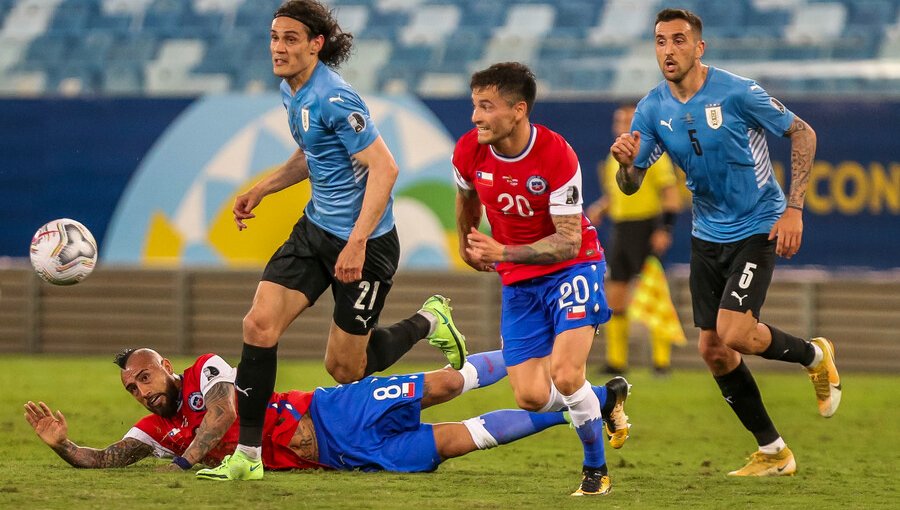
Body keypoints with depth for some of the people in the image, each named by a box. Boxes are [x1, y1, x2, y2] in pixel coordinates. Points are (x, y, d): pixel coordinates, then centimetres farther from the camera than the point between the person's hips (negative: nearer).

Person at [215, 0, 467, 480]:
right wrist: (259, 191, 17)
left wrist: (357, 243, -31)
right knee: (259, 324, -9)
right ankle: (247, 453, -4)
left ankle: (429, 321, 29)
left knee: (345, 368, 3)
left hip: (364, 242, -8)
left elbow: (383, 168, -26)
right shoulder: (293, 93, 6)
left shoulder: (334, 100, -23)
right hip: (315, 228, 8)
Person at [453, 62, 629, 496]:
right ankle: (605, 404, 24)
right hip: (518, 281, 5)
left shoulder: (557, 156, -24)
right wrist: (467, 244, 30)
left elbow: (569, 241, -24)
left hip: (571, 268, -5)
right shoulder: (470, 151, -11)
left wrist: (503, 253, -34)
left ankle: (596, 470, 1)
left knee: (565, 376, -23)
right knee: (531, 397, -7)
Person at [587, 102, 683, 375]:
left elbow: (671, 195, -11)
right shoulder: (615, 158, 15)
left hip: (646, 232, -7)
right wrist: (599, 210, 5)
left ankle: (662, 358, 1)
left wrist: (665, 229, -20)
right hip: (619, 230, 7)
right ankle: (616, 360, 8)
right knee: (614, 296, 3)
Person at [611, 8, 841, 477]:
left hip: (757, 227, -6)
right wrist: (626, 164, -25)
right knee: (713, 350, 3)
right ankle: (772, 452, 18)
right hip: (707, 235, 6)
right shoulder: (652, 109, -4)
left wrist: (793, 209, -14)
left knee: (733, 334, -20)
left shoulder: (737, 93, -19)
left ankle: (814, 355, 12)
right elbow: (631, 186, -1)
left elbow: (803, 134, -9)